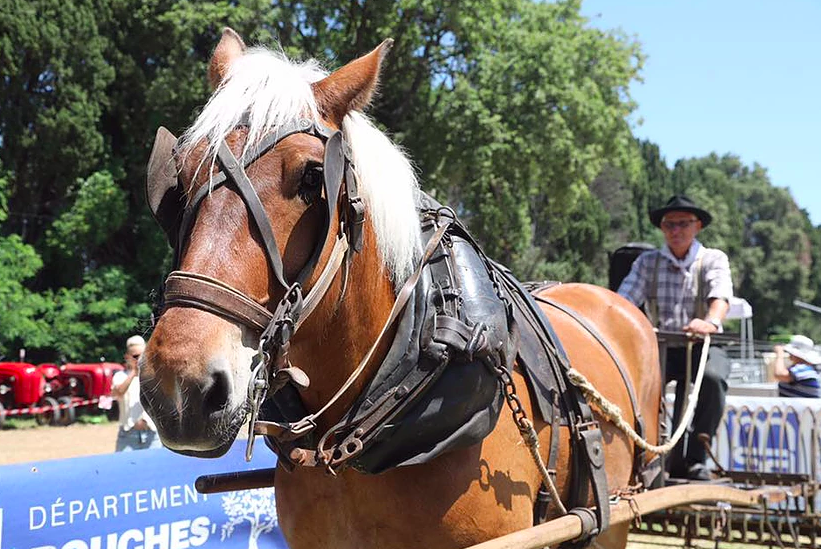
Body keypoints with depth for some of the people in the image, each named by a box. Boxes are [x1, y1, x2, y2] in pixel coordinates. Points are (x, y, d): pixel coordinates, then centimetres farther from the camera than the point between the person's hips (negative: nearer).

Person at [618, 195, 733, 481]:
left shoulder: (714, 259, 6)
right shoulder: (647, 261, 10)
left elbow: (721, 295, -15)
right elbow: (624, 299, -3)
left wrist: (711, 321, -38)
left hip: (703, 347, -1)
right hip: (659, 347, 1)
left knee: (712, 378, -34)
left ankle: (692, 458, -18)